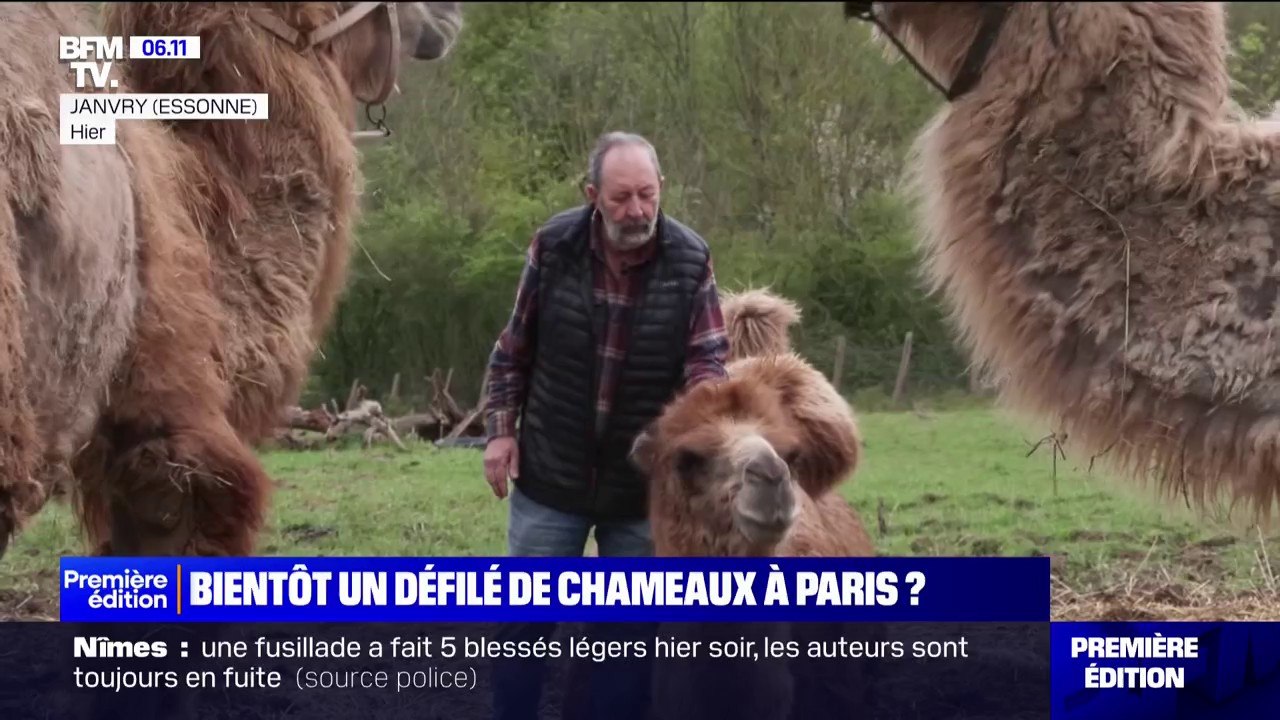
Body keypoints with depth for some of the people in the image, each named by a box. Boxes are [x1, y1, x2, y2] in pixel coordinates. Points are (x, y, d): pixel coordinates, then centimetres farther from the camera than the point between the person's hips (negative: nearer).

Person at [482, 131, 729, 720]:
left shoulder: (690, 261, -10)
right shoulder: (554, 246, -9)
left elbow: (708, 359, -8)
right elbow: (514, 348, 3)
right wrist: (500, 429, -2)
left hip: (644, 482, 0)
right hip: (550, 475, 0)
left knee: (628, 629, 10)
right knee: (525, 618, 7)